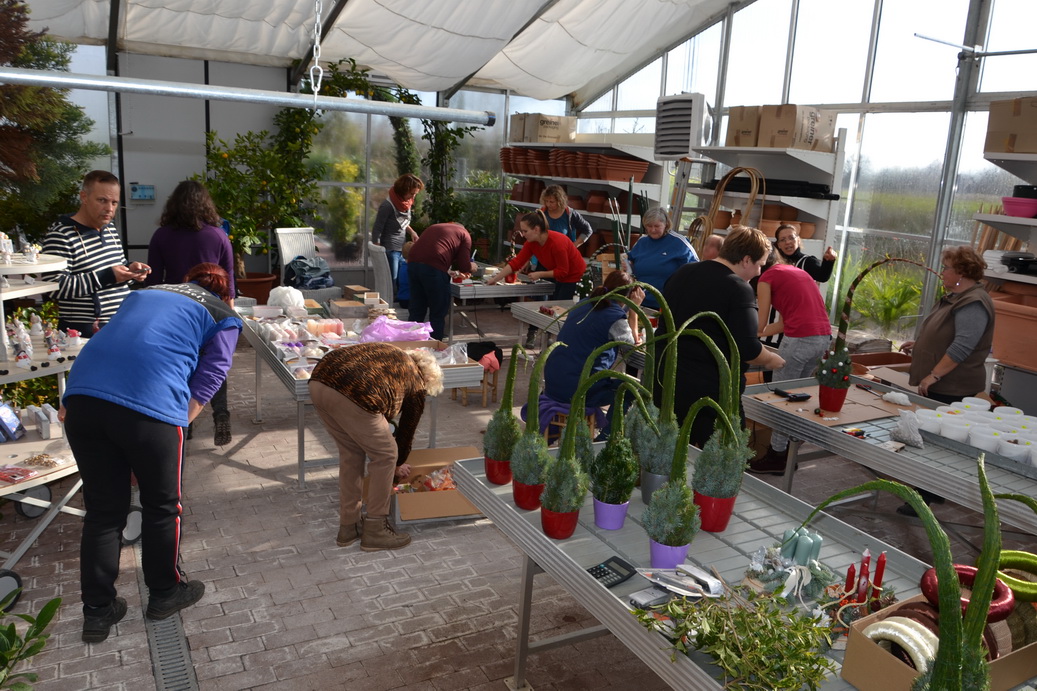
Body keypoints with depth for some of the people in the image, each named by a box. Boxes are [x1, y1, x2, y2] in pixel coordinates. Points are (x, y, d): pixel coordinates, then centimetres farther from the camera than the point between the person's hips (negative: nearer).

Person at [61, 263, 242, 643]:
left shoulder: (145, 293, 32)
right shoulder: (223, 317, 17)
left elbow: (109, 341, 27)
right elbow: (206, 381, 4)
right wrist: (176, 425, 6)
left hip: (82, 393, 5)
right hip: (150, 404, -5)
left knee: (103, 510, 19)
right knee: (162, 506, 18)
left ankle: (97, 611, 29)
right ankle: (165, 592, 36)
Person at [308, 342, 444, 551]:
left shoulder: (391, 355, 34)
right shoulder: (416, 384, 18)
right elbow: (407, 430, 29)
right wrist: (399, 463, 47)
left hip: (318, 383, 8)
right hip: (352, 395, -8)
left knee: (350, 453, 24)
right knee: (385, 456, 12)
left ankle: (348, 526, 32)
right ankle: (375, 531, 19)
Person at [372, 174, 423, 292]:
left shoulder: (407, 202, 2)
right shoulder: (388, 206, -19)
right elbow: (376, 231, -15)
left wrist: (411, 232, 0)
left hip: (402, 250, 7)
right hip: (389, 251, -7)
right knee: (392, 286, -2)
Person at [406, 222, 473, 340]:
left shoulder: (433, 228, 33)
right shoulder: (464, 234, 16)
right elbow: (464, 266, 6)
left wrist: (450, 272, 40)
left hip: (413, 263, 6)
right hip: (434, 267, -6)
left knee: (416, 310, 16)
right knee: (438, 313, 6)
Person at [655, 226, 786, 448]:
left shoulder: (682, 273, 8)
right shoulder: (739, 289, -15)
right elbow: (747, 350, -19)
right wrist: (771, 360, 1)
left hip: (663, 381, 7)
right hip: (709, 390, -7)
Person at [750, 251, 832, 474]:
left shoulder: (767, 277, 1)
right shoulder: (796, 271, 24)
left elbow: (760, 325, 5)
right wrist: (757, 334, 32)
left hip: (800, 339, -8)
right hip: (824, 337, 8)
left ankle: (777, 456, 9)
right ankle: (788, 449, 26)